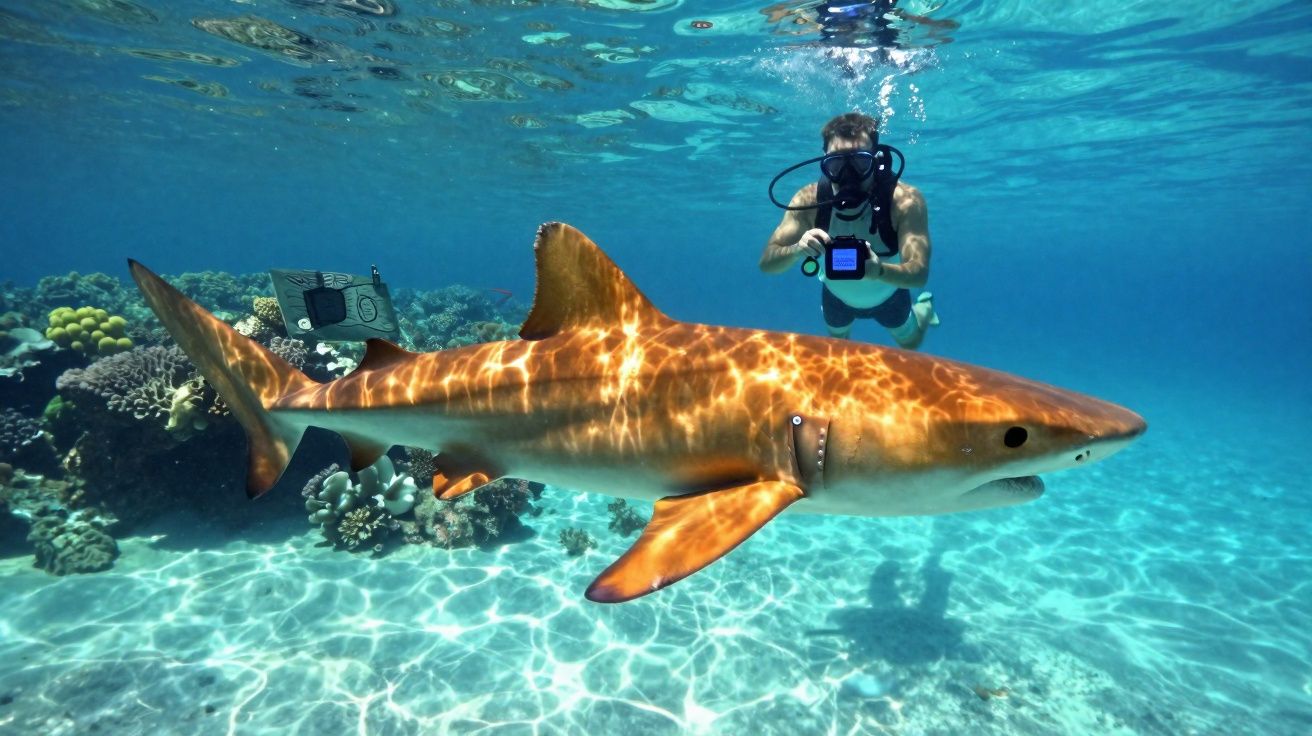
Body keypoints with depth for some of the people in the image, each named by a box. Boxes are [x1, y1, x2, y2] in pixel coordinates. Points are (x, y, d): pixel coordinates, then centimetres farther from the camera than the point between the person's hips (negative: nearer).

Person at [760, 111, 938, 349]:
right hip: (837, 295, 1)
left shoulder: (905, 200, -38)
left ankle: (924, 307, 58)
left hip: (889, 294, -1)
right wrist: (797, 249, -56)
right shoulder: (809, 200, -33)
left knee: (910, 343, 27)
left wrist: (878, 271, -66)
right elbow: (767, 263, -33)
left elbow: (919, 273, -44)